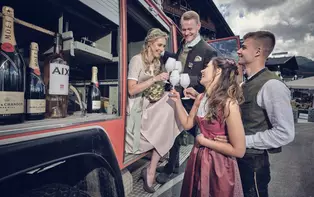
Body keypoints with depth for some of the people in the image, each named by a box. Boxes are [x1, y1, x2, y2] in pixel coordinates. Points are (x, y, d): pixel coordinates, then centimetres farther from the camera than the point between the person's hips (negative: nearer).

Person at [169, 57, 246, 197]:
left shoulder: (229, 104, -25)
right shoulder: (200, 98, -3)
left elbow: (239, 150, -23)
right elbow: (187, 124, 6)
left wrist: (204, 141, -17)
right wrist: (178, 101, 0)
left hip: (219, 164, -6)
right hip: (198, 159, 7)